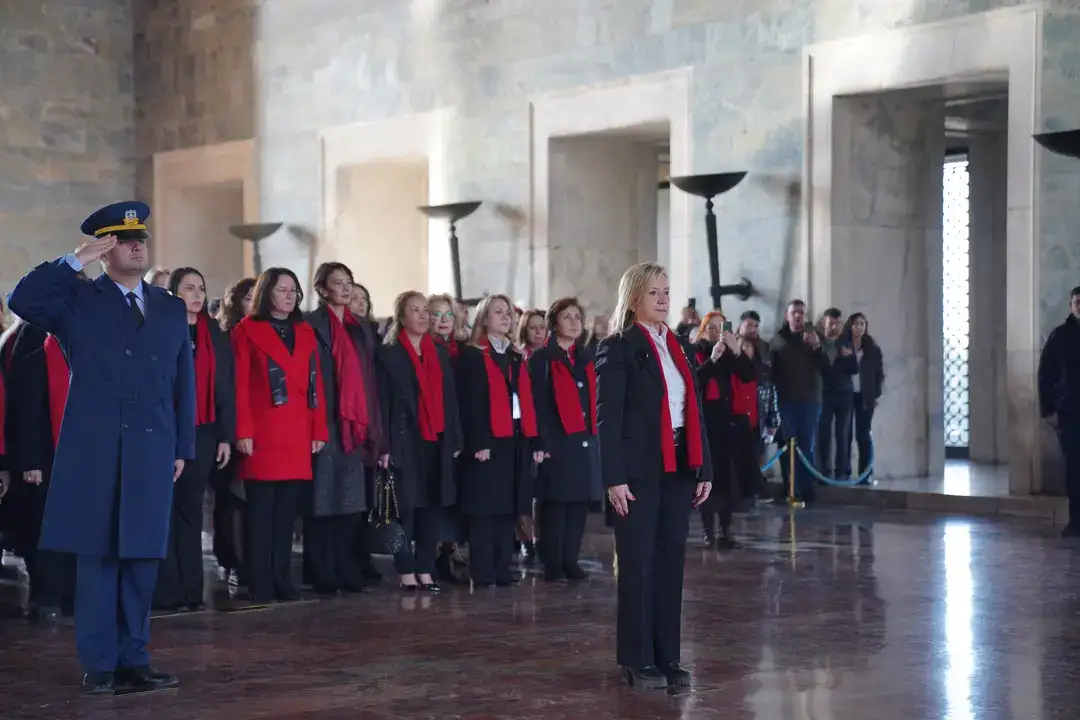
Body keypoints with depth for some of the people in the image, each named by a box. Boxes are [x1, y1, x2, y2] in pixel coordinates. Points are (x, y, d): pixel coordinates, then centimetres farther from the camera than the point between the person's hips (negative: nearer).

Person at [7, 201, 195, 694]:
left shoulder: (171, 309, 15)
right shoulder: (77, 300, 4)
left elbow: (183, 382, 14)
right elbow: (22, 301, -15)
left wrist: (183, 447, 9)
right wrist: (77, 261, -14)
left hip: (153, 451, 3)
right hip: (94, 451, -3)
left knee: (141, 558, 6)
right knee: (96, 556, 0)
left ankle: (133, 661, 14)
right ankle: (99, 665, 7)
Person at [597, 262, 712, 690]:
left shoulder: (678, 347, 14)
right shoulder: (617, 348, -6)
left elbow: (694, 411, 14)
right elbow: (608, 417, -11)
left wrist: (703, 468, 9)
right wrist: (615, 478, -17)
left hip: (678, 468, 6)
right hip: (639, 470, -6)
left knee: (671, 561, 9)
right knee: (638, 564, 1)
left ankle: (668, 657, 17)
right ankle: (637, 660, 10)